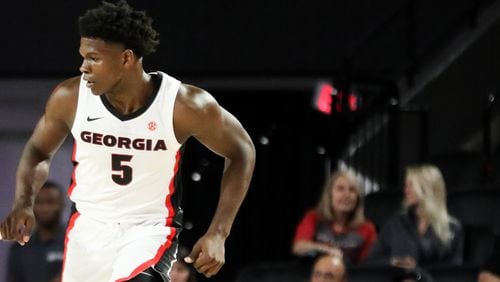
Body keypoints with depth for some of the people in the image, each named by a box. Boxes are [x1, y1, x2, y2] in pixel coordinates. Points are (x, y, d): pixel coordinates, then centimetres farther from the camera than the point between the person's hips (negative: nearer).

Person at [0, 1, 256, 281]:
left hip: (151, 227, -4)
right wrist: (24, 203, -13)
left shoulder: (183, 105, -20)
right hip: (90, 227, 4)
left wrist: (218, 234, -12)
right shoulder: (70, 98, -13)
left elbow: (241, 151, -5)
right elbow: (39, 151, 7)